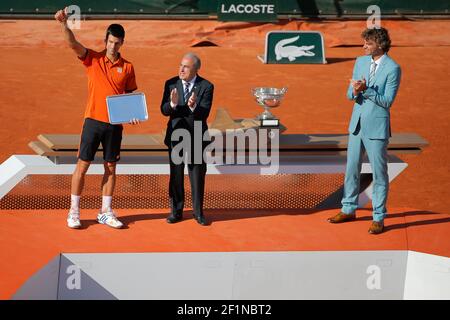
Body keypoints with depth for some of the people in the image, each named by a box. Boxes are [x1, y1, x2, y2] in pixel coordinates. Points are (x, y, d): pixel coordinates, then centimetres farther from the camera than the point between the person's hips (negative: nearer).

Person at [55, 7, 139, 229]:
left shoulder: (127, 67, 6)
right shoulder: (92, 59, 1)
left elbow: (130, 95, 12)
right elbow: (73, 43, -14)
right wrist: (64, 24, -31)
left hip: (115, 124, 2)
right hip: (93, 120, -2)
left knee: (111, 168, 7)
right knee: (82, 165, 0)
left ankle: (105, 213, 17)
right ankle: (73, 212, 9)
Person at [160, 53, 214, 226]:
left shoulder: (206, 87, -9)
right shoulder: (171, 84, -2)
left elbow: (204, 114, -17)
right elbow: (164, 110, -8)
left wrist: (193, 106, -38)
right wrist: (173, 104, -30)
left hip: (196, 137, -2)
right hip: (176, 135, 2)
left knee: (197, 175, 7)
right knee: (176, 175, 9)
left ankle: (198, 212, 19)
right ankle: (176, 211, 21)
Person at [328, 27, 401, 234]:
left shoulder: (392, 68, -12)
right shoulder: (360, 62, 7)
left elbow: (387, 101, -15)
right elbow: (350, 94, 8)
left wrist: (366, 89, -24)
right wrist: (355, 91, -15)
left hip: (377, 127, -6)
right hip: (356, 124, 6)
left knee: (379, 173, 2)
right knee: (351, 169, 15)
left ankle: (379, 218, 10)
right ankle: (349, 210, 29)